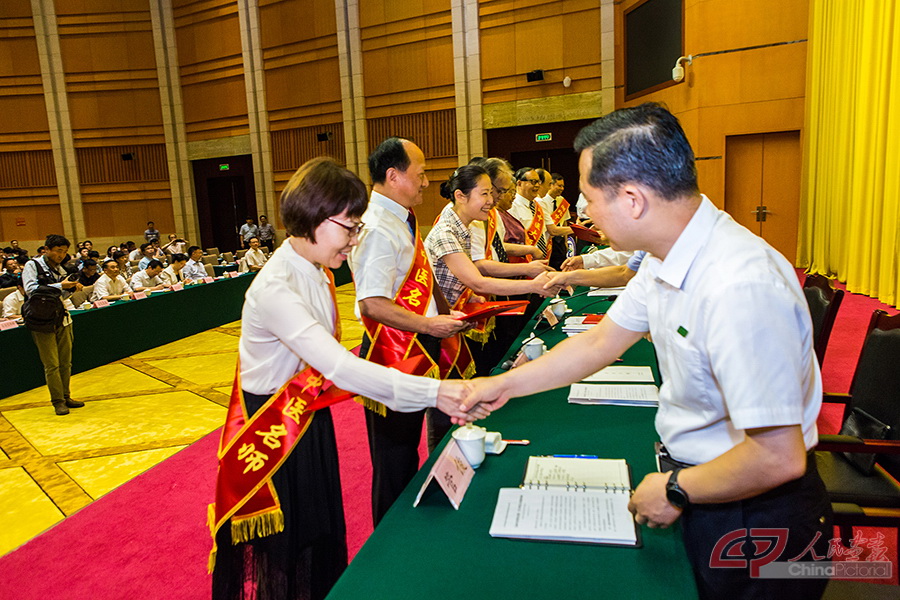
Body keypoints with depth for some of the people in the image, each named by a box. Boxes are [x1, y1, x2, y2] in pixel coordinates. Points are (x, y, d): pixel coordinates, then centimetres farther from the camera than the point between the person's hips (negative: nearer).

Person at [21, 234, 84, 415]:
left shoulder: (59, 269, 14)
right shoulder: (33, 265, -4)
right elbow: (30, 290, -18)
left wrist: (72, 288, -1)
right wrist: (60, 286, -20)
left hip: (63, 319, 6)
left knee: (66, 362, 8)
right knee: (52, 365, -3)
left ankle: (65, 397, 18)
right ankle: (57, 402, 5)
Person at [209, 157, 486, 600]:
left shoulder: (317, 273, -1)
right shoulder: (275, 290, -30)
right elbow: (341, 368, -37)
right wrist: (434, 393, -39)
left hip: (311, 420, 8)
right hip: (273, 430, -8)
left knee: (320, 535, 23)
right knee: (280, 551, 13)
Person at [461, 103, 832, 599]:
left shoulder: (739, 287, -35)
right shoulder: (666, 257, -5)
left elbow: (778, 458, -33)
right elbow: (599, 343, 5)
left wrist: (676, 490, -17)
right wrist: (505, 385, 9)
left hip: (750, 516, -8)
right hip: (692, 479, 8)